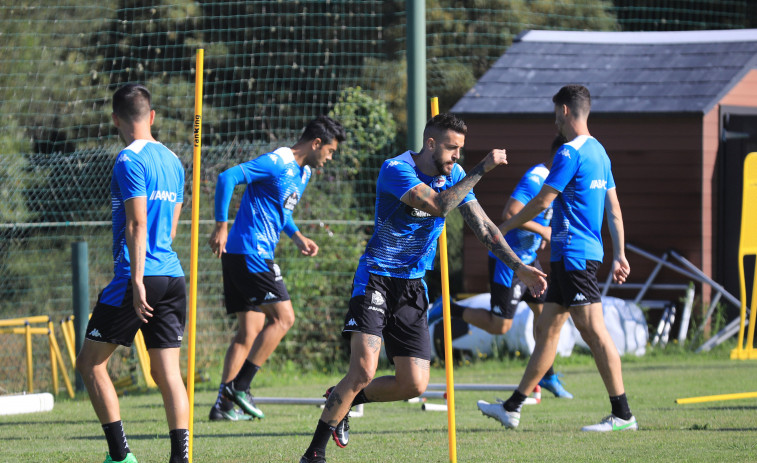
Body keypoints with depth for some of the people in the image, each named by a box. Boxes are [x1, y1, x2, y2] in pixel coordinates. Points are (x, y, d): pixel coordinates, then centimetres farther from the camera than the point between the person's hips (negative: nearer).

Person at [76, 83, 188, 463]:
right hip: (173, 277, 7)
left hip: (139, 278, -7)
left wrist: (137, 280, -20)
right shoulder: (172, 161, 16)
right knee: (167, 373, 4)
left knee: (90, 362, 4)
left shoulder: (130, 161, -10)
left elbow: (138, 223, -17)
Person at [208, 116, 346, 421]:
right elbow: (227, 177, -21)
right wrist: (221, 227, -22)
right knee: (283, 318, -9)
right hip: (250, 252, -10)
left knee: (250, 332, 7)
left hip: (254, 256, 10)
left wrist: (297, 236, 15)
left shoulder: (303, 174, 17)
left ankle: (224, 404, 6)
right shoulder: (276, 164, -13)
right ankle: (239, 387, -8)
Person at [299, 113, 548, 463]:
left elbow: (483, 227, 10)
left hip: (413, 288, 7)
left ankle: (342, 400, 25)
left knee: (414, 385, -1)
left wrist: (520, 269, 5)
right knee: (363, 371, -21)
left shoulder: (453, 174, 5)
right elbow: (439, 205, -31)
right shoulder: (396, 170, -17)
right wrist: (482, 169, -27)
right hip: (376, 279, -7)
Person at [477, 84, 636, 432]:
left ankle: (622, 415, -12)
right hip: (568, 257, 10)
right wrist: (619, 255, 19)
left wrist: (503, 229, 0)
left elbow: (542, 201, -12)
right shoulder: (598, 152, 16)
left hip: (574, 255, -10)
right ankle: (513, 409, 18)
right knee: (545, 329, 13)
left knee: (593, 330, -10)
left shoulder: (571, 153, -13)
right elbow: (614, 209, 17)